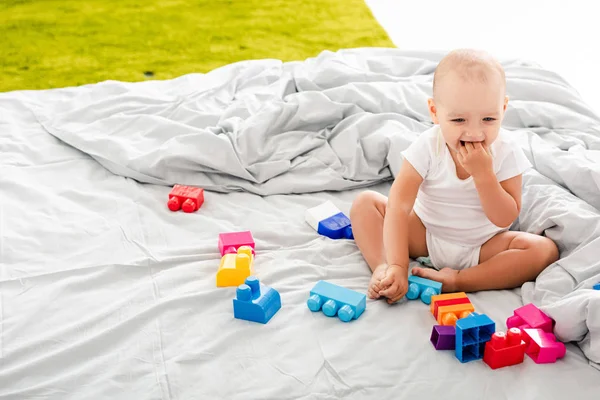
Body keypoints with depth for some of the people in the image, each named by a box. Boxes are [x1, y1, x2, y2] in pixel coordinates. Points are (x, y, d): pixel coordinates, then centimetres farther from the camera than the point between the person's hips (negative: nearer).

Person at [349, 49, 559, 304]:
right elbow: (399, 206, -26)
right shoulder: (427, 147, -20)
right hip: (424, 234, 0)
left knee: (544, 249, -24)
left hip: (481, 245, 0)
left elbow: (504, 219, -19)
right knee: (365, 202, -13)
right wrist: (397, 266, -36)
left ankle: (458, 281, -30)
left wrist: (483, 173, -32)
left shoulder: (506, 151, -17)